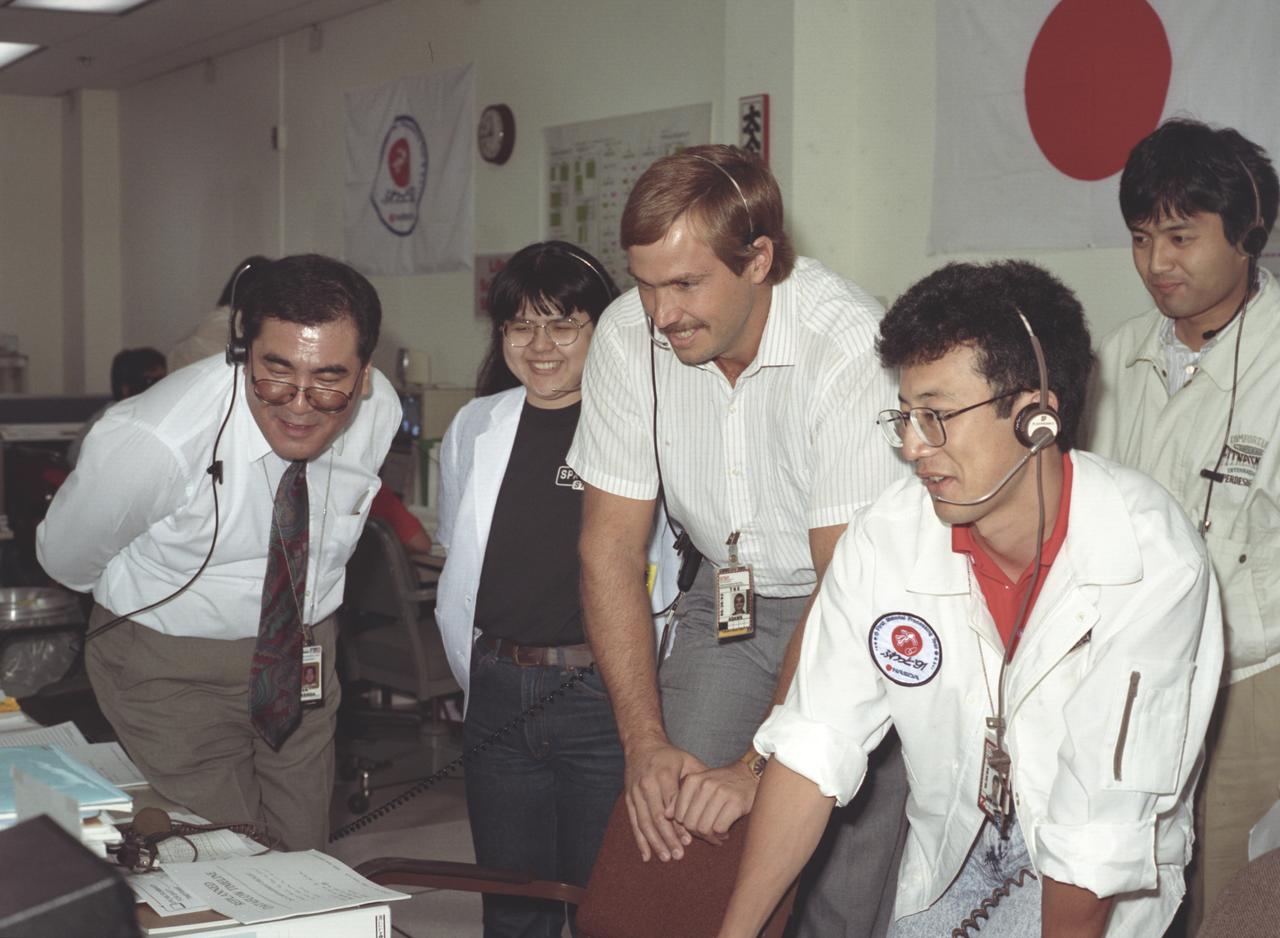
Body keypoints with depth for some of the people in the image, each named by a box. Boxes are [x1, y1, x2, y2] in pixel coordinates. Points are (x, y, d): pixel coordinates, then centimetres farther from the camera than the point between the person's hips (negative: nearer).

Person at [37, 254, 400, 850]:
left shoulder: (380, 413, -15)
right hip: (170, 667, -4)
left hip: (303, 653, 4)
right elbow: (64, 555, -9)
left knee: (304, 861, 13)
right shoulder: (151, 440, -31)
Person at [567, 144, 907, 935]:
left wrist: (760, 767, -29)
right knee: (672, 834, -7)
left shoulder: (851, 347, -28)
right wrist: (647, 743, -15)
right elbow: (613, 544, -7)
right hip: (732, 594, 4)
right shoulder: (628, 337, -13)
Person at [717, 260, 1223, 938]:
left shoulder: (1151, 558, -26)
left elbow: (1105, 825, -24)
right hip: (951, 849, 4)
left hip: (1111, 878, -4)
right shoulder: (884, 538, -14)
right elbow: (814, 745, -12)